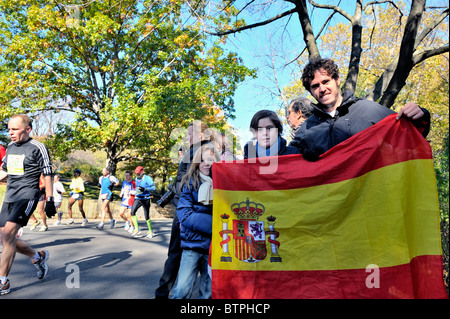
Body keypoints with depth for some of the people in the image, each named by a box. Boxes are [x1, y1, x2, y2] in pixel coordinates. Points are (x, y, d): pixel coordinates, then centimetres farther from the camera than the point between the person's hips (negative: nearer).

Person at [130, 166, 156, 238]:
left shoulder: (147, 178, -10)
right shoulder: (137, 178, 12)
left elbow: (153, 187, -16)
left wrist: (145, 189, -28)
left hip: (145, 199, -6)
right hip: (138, 199, 6)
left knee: (147, 216, -1)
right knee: (132, 212, -15)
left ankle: (150, 231, 17)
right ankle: (136, 229, -6)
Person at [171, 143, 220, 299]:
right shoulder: (190, 184, 0)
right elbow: (184, 214, -9)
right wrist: (213, 225, -17)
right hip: (192, 244, -1)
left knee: (208, 292, 12)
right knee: (181, 290, -3)